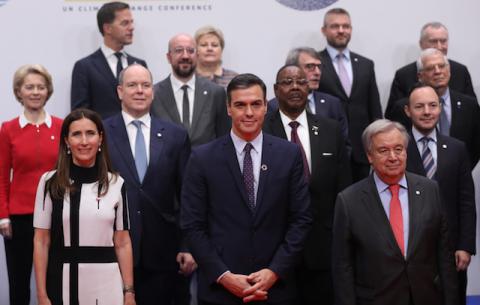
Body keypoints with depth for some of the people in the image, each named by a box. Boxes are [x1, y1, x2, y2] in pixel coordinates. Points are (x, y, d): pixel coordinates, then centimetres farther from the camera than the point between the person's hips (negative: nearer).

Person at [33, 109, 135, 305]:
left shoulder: (116, 184, 2)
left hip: (106, 282, 1)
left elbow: (122, 243, 3)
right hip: (62, 281, -1)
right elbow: (41, 242, -1)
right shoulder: (50, 182, -2)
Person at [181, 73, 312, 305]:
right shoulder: (202, 158, -3)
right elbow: (192, 225, -4)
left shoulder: (289, 154, 1)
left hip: (276, 286, 1)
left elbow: (301, 219, 0)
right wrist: (224, 276, -12)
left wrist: (274, 272, -9)